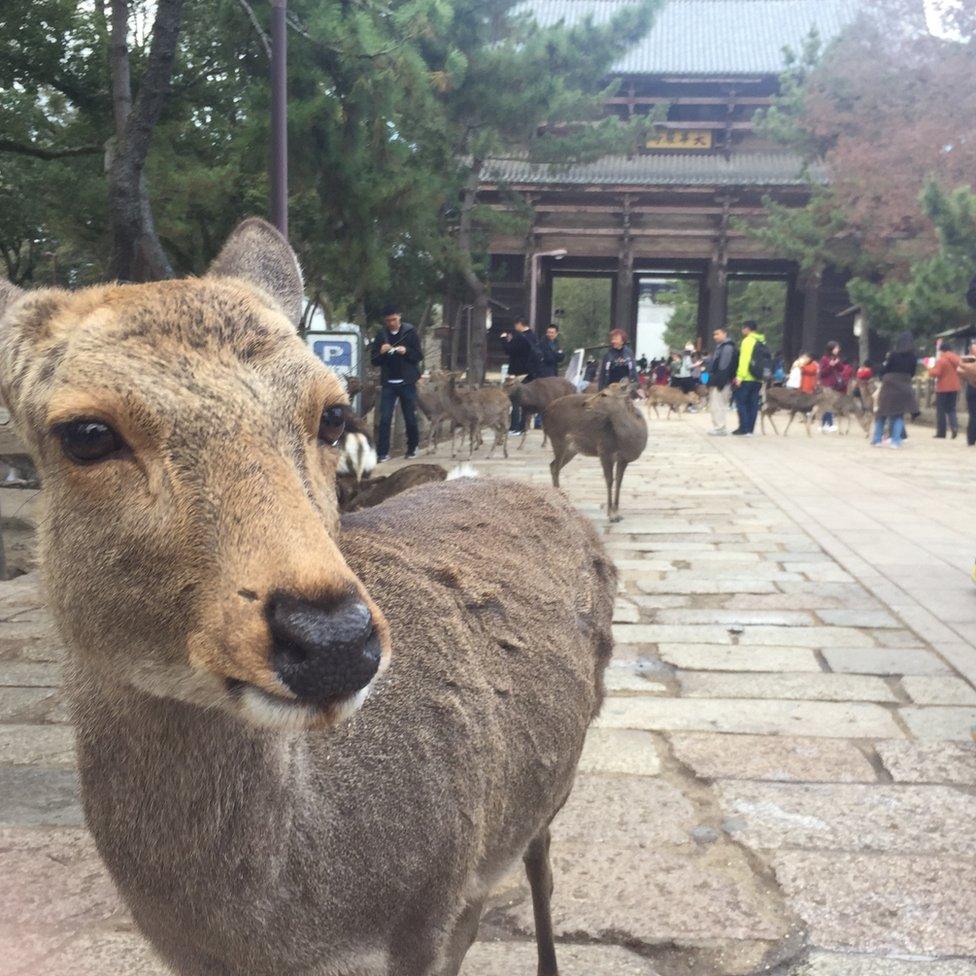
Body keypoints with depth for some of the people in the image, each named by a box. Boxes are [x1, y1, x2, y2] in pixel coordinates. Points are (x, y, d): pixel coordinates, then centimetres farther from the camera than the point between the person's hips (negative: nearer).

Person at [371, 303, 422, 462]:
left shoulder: (410, 332, -1)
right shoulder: (381, 335, 5)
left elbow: (419, 356, -1)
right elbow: (374, 361, 6)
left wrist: (406, 352, -20)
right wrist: (381, 352, -15)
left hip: (407, 383, -1)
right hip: (388, 383, 2)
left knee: (410, 418, 6)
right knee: (385, 419, -5)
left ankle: (412, 448, 24)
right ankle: (383, 452, -4)